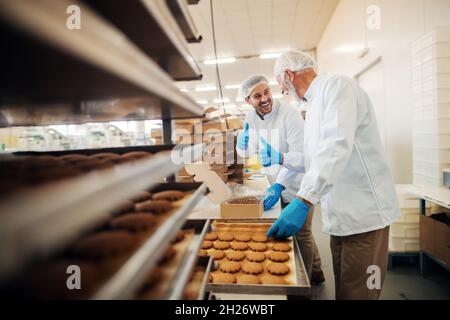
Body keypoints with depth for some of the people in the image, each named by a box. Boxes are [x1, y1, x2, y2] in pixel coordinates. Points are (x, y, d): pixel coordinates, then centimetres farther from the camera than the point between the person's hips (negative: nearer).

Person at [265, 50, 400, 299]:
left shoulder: (336, 86, -12)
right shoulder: (314, 104, 18)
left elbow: (336, 145, -28)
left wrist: (303, 201, -34)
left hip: (362, 213, -9)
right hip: (341, 214, 9)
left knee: (357, 293, 1)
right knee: (343, 289, 17)